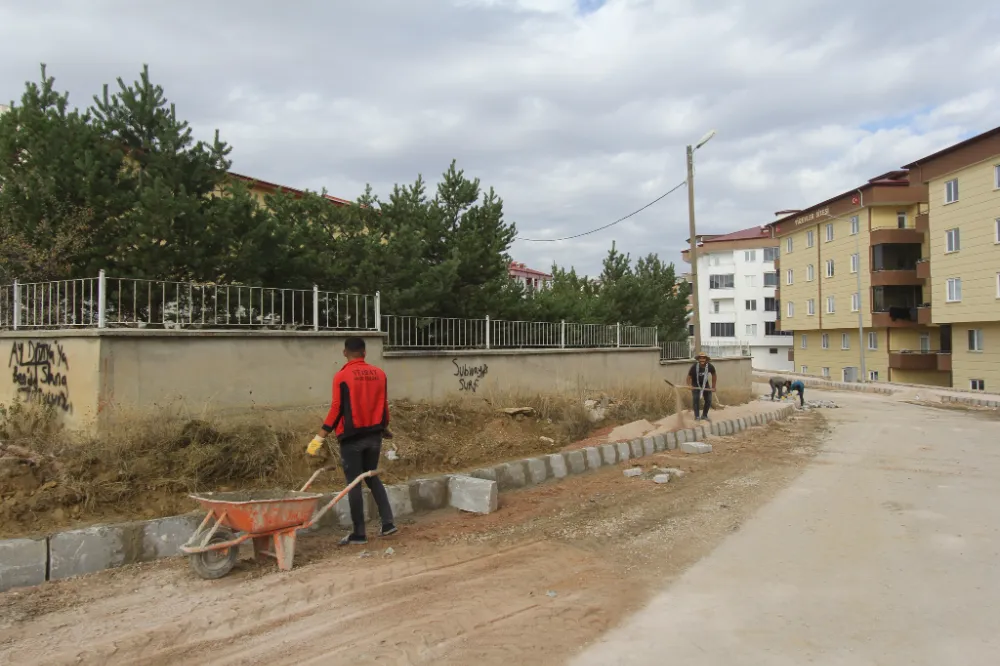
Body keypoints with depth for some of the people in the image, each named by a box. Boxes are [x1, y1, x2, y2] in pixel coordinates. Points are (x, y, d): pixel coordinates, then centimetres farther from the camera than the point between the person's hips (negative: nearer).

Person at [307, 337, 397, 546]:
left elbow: (337, 409, -12)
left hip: (352, 436, -5)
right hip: (374, 435, 5)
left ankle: (359, 534, 8)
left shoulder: (342, 376, -9)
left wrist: (320, 437, -7)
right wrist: (384, 428, 25)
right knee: (372, 477, 20)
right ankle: (388, 522, 13)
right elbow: (384, 404, 9)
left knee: (354, 483, 3)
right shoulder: (379, 373, 4)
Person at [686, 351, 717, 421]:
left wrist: (713, 387, 0)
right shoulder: (694, 367, -29)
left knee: (708, 400, -1)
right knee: (695, 398, -18)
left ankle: (704, 415, 17)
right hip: (695, 384, -3)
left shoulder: (710, 367, -22)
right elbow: (689, 376, -19)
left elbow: (713, 375, -3)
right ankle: (697, 416, -6)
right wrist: (689, 385, -37)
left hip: (705, 384, 3)